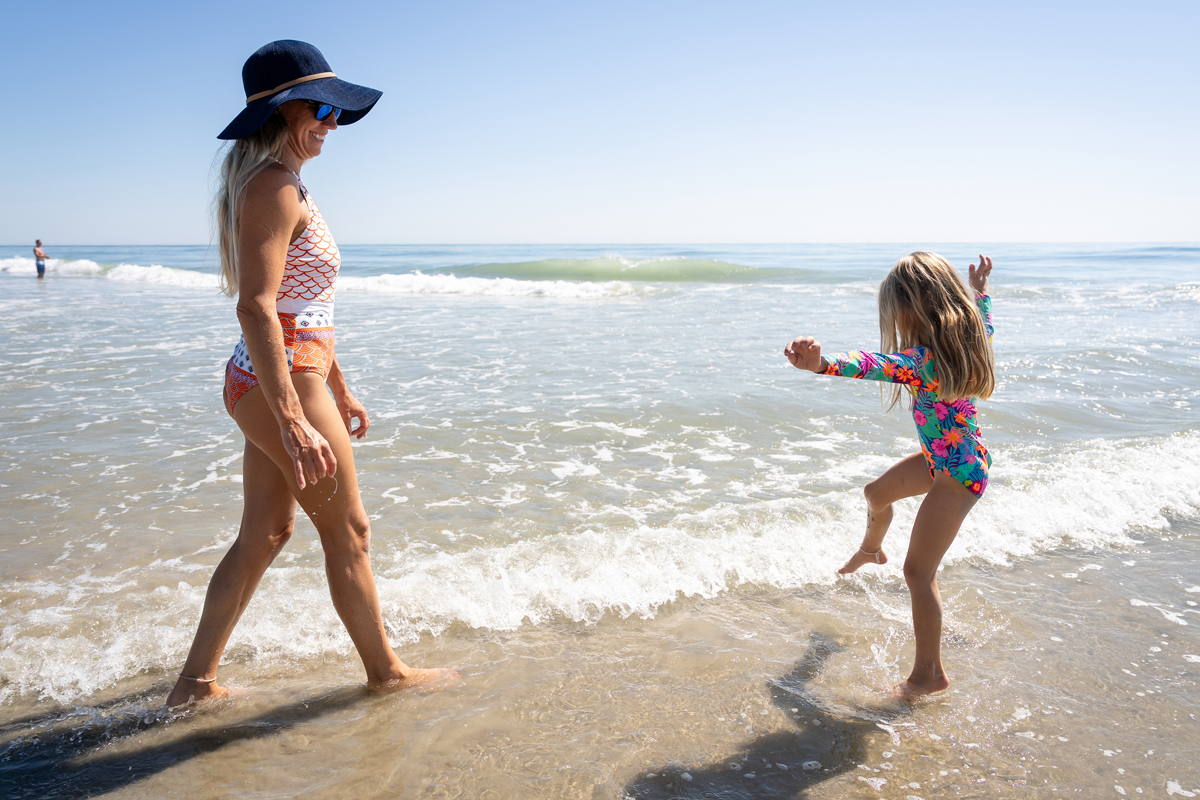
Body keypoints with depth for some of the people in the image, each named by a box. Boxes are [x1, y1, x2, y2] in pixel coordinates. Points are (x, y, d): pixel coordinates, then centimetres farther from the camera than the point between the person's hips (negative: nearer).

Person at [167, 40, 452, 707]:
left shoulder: (286, 188, 16)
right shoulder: (273, 188, -15)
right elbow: (256, 307, -25)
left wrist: (340, 391, 23)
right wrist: (293, 421, -31)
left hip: (278, 383, 10)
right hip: (281, 386, -10)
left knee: (265, 534, 15)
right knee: (348, 531, 4)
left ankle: (197, 681, 25)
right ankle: (386, 671, 23)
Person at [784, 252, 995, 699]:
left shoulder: (925, 358, -33)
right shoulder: (966, 339, -4)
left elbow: (875, 365, -53)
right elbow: (986, 327, 22)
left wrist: (822, 364, -70)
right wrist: (981, 290, 40)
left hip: (959, 473, -10)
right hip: (942, 457, 10)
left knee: (918, 570, -6)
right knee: (877, 493, 30)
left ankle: (929, 673, 4)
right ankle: (870, 550, 62)